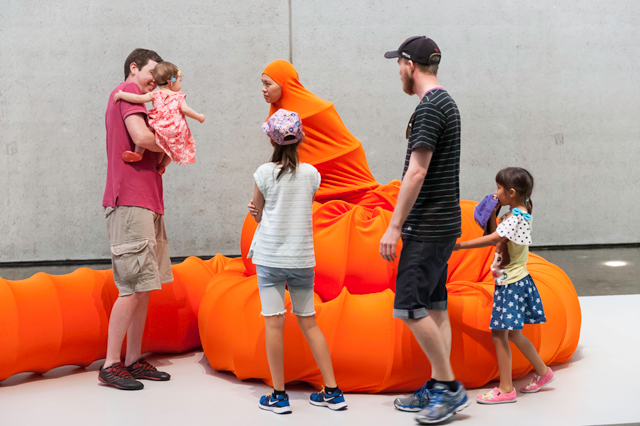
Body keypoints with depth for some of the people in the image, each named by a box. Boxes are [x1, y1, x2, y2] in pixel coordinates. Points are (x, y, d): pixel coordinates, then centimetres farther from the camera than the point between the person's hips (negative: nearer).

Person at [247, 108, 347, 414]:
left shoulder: (265, 173, -6)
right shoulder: (311, 173, 2)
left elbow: (256, 214, 5)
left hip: (270, 256, -3)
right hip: (302, 257, 3)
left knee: (273, 322, -1)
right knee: (308, 322, 11)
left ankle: (278, 395, 2)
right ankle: (333, 392, 12)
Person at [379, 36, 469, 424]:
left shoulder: (429, 108, -16)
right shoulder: (447, 103, 16)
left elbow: (416, 173, -21)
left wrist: (395, 226, -19)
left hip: (428, 227, -10)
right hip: (441, 225, 10)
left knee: (411, 308, -9)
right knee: (435, 307, 12)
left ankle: (450, 387, -1)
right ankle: (437, 388, 18)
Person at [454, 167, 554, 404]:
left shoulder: (516, 217, -17)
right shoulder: (518, 215, 12)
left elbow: (493, 239, -28)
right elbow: (496, 235, 12)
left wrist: (460, 245, -27)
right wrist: (492, 213, 3)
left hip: (511, 284, -10)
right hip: (512, 281, 10)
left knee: (499, 333, -7)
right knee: (513, 333, 19)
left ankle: (505, 389, -2)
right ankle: (542, 372, 32)